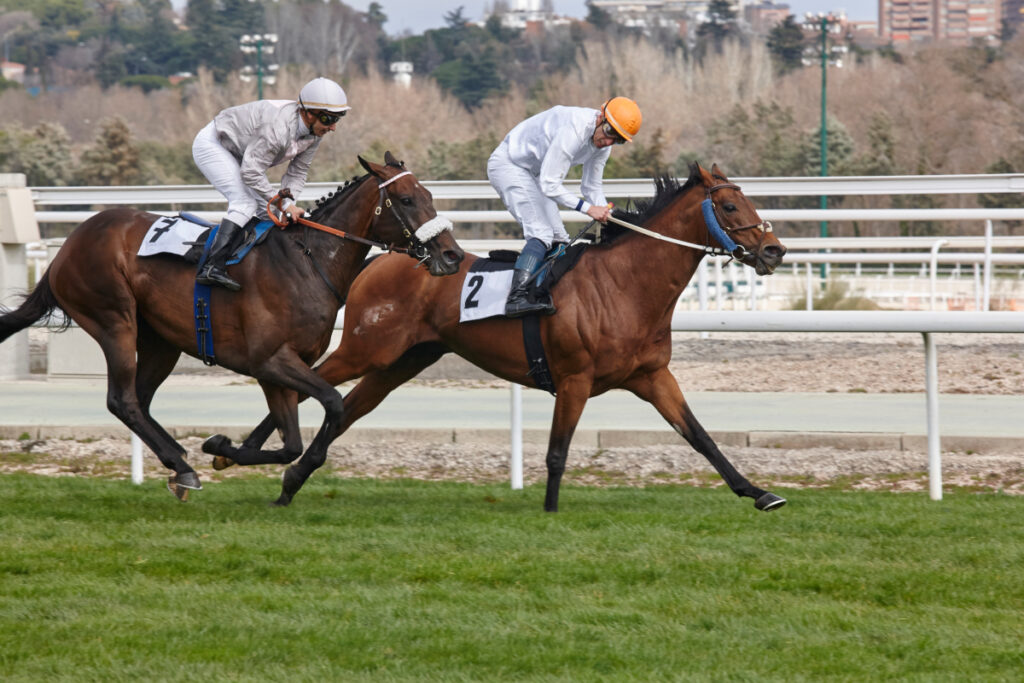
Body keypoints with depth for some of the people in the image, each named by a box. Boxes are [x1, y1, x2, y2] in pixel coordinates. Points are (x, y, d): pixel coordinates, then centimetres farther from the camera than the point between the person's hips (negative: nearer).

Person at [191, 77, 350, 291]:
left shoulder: (315, 132, -11)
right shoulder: (278, 127, -38)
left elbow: (297, 172, -3)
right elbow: (251, 173, -33)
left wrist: (287, 202, -20)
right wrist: (283, 204, -28)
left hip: (237, 154, 9)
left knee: (267, 210, 5)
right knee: (245, 202, -23)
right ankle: (213, 267, -31)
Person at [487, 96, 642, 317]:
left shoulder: (602, 143, -5)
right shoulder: (573, 131, -34)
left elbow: (592, 187, 6)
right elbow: (549, 184, -31)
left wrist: (606, 215, -9)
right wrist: (587, 208, -30)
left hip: (532, 172, 10)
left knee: (559, 240, 7)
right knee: (542, 233, -24)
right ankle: (517, 297, -36)